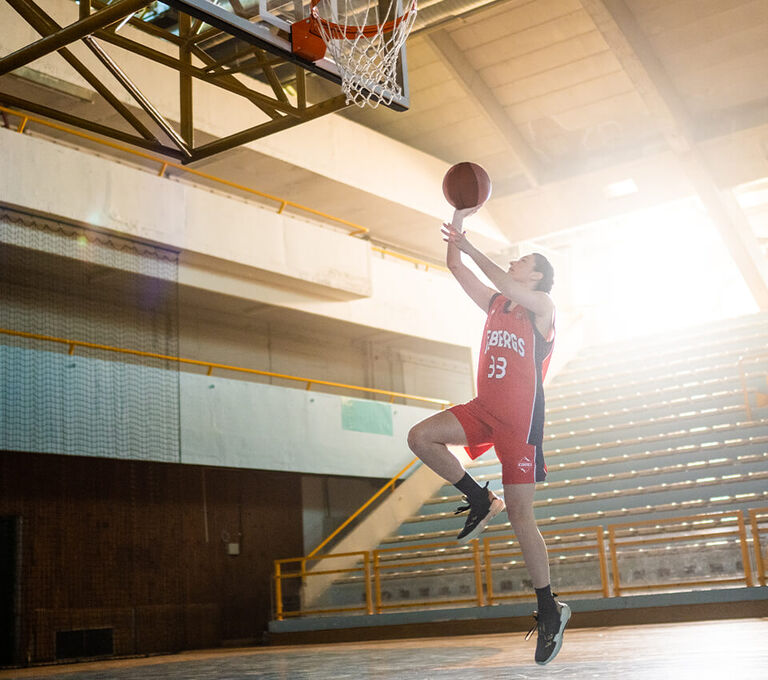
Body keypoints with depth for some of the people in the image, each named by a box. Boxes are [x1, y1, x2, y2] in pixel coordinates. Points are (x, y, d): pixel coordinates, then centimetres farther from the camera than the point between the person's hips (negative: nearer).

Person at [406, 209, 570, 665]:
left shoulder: (542, 305, -3)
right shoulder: (496, 303, 16)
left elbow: (505, 285, -21)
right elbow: (457, 267, 13)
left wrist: (468, 247, -15)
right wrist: (458, 221, 4)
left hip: (521, 418, -7)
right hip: (485, 409, 7)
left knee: (520, 516, -6)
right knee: (421, 437, -13)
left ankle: (550, 610, 7)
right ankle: (480, 501, 4)